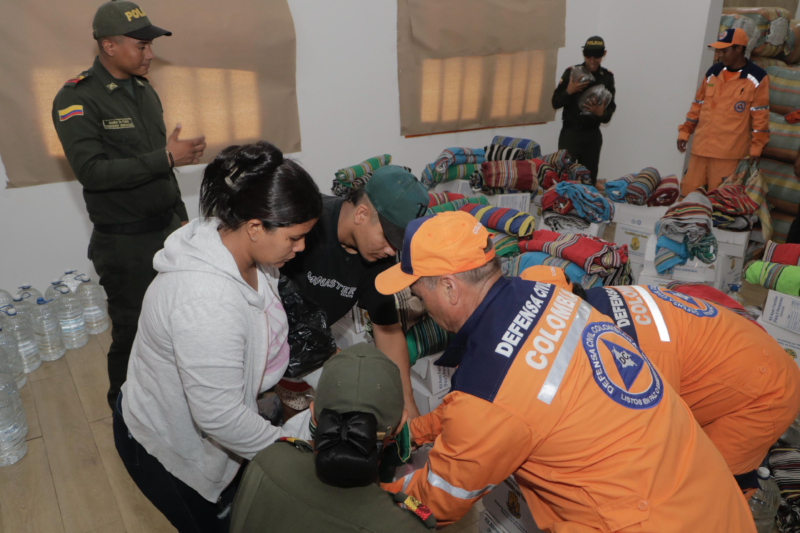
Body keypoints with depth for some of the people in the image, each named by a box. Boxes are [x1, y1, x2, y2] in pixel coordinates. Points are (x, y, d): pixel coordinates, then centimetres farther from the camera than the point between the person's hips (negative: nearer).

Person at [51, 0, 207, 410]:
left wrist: (180, 217, 18)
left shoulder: (144, 90, 11)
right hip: (126, 244, -6)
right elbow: (91, 171, -23)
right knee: (132, 332, 6)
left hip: (167, 231, 6)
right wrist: (165, 158, -26)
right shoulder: (77, 99, -12)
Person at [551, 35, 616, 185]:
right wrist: (569, 91, -20)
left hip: (593, 134, 2)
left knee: (590, 179, 7)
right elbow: (555, 103, -2)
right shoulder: (571, 72, -3)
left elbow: (611, 108, 4)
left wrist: (602, 114, -18)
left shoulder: (607, 77, 3)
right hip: (570, 132, -2)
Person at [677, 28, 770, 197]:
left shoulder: (757, 77, -4)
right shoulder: (713, 72, 11)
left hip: (729, 152, -5)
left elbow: (760, 117, -4)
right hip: (700, 147, 5)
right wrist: (685, 132, 14)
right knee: (688, 194, 6)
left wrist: (756, 147, -6)